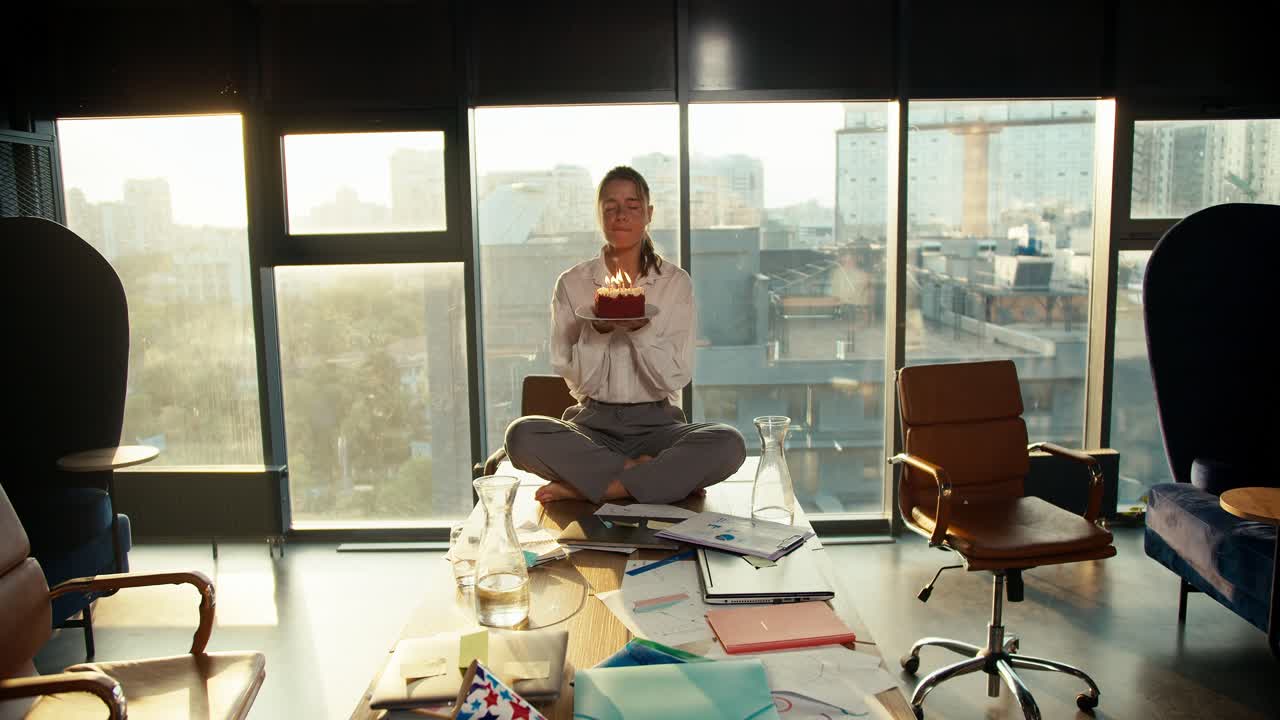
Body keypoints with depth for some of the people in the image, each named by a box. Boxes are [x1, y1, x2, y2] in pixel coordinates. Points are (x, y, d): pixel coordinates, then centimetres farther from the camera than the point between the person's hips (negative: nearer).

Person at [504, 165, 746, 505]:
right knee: (522, 435, -30)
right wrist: (598, 328, -18)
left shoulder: (677, 282, 3)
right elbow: (576, 380, -1)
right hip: (593, 423, 0)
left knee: (729, 443, -30)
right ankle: (658, 474, -16)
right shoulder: (572, 284, 4)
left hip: (656, 422, 0)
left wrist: (640, 328, -19)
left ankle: (584, 489, -21)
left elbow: (676, 379, -3)